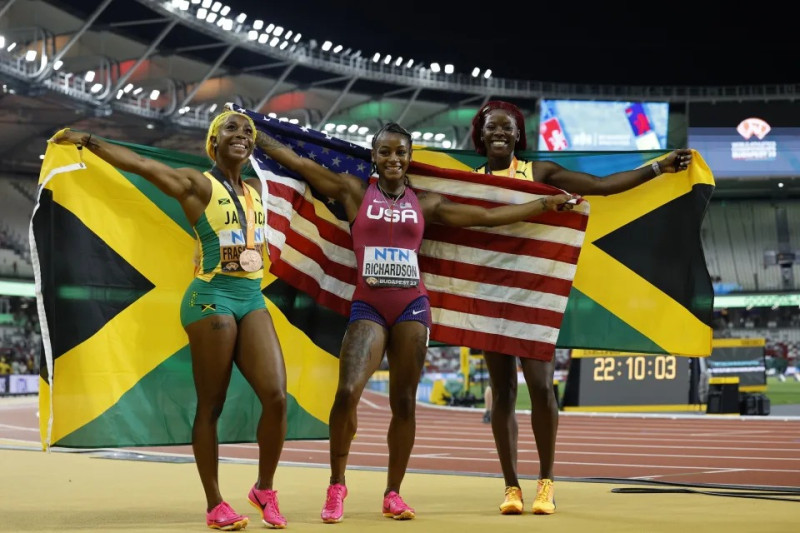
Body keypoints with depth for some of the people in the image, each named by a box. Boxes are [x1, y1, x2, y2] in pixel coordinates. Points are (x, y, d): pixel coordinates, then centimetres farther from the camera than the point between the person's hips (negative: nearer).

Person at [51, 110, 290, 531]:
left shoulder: (256, 190, 16)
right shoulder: (197, 184, -1)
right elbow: (139, 164, -5)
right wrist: (87, 141, -9)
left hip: (252, 300, 6)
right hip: (211, 298, -6)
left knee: (276, 396, -7)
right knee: (210, 406, -2)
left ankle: (264, 491, 9)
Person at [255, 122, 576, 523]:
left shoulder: (426, 204, 11)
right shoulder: (355, 192, 6)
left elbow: (488, 216, 15)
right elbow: (298, 162, 5)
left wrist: (546, 204, 15)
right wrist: (253, 134, 5)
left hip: (412, 308, 2)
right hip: (367, 308, -2)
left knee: (404, 403, 2)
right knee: (347, 392, -18)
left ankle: (393, 494, 14)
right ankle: (336, 486, -1)